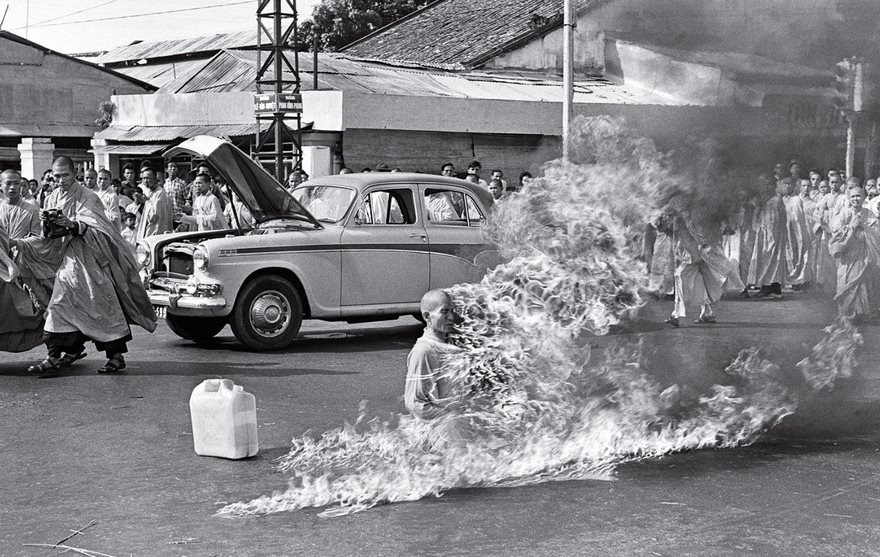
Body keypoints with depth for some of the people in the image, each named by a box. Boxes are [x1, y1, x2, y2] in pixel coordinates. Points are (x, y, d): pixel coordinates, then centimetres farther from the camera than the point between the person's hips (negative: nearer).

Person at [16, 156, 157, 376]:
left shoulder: (87, 197, -6)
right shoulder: (52, 200, 10)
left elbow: (95, 230, -16)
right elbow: (49, 239, 11)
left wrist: (73, 225, -32)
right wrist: (47, 227, -11)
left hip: (91, 257, -5)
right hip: (69, 260, 5)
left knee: (103, 305, -5)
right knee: (60, 305, 2)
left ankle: (116, 355, 2)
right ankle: (54, 357, 9)